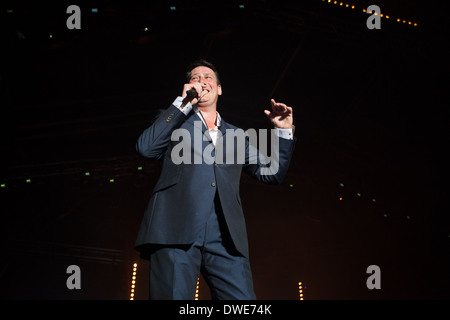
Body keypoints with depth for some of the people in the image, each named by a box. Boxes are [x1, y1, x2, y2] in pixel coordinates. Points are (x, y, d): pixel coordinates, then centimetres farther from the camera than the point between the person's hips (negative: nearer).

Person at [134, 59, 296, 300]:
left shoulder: (235, 135, 29)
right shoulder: (175, 121, 22)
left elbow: (271, 174, 26)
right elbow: (146, 148, 1)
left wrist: (284, 132, 15)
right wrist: (183, 104, 2)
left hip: (224, 237, 2)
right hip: (177, 230, -2)